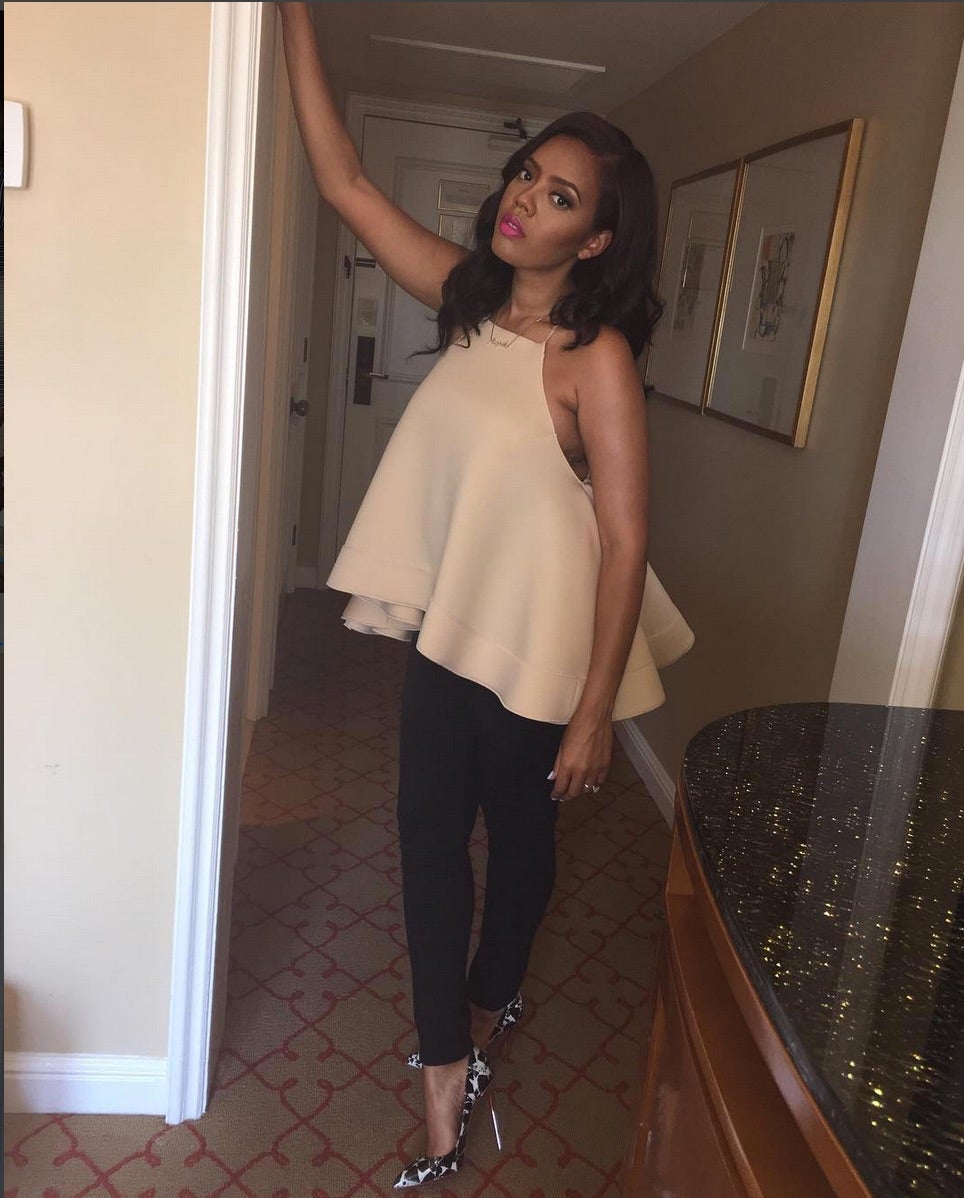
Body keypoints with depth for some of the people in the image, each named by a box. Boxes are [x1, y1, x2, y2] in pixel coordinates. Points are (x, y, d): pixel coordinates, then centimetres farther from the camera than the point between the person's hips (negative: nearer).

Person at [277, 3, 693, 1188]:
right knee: (429, 831, 13)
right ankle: (447, 1073, 34)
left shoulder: (596, 357, -17)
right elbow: (345, 182, 4)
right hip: (448, 624, 6)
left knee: (517, 834, 14)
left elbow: (625, 542, -18)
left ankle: (484, 1009, 40)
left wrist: (594, 712, -18)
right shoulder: (470, 300, 2)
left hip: (540, 643, -6)